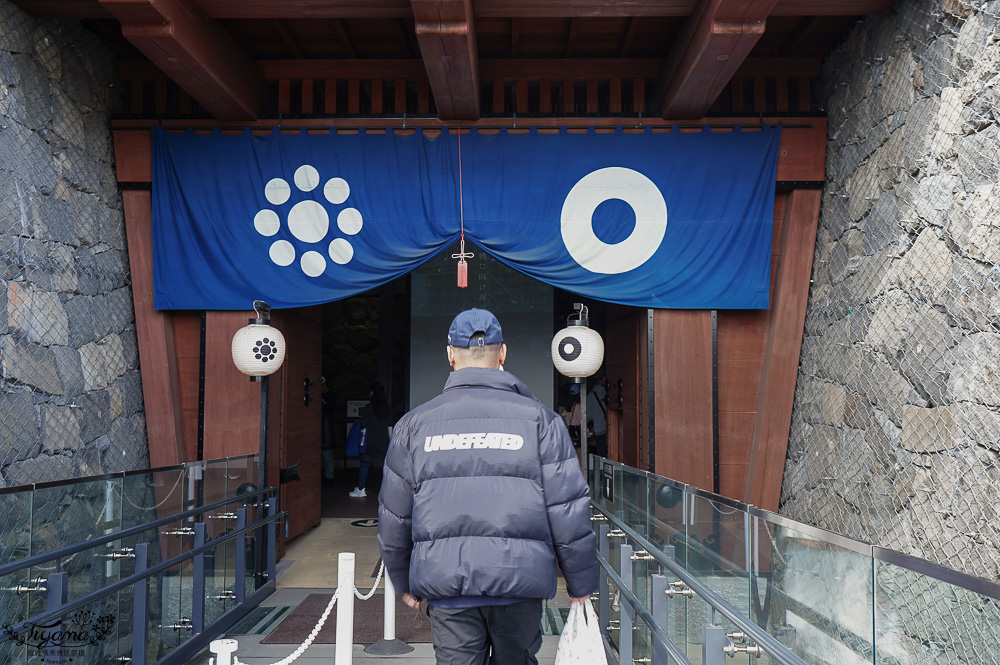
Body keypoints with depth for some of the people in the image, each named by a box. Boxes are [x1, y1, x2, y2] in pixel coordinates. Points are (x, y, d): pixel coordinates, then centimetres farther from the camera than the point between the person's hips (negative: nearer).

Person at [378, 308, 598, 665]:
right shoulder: (538, 418, 0)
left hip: (445, 582, 1)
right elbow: (569, 511, -2)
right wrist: (580, 585, 9)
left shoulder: (415, 423, 5)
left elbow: (394, 515, 9)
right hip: (520, 580, 0)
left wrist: (403, 582, 23)